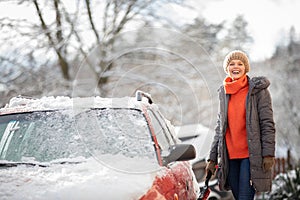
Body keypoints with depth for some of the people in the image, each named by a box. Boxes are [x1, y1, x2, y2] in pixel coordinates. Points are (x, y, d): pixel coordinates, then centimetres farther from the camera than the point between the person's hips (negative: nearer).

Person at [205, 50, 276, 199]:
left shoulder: (258, 89, 0)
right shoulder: (223, 92, 14)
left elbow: (267, 124, -5)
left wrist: (268, 153, -14)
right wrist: (212, 157, 11)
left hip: (250, 154, -5)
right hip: (230, 155, 5)